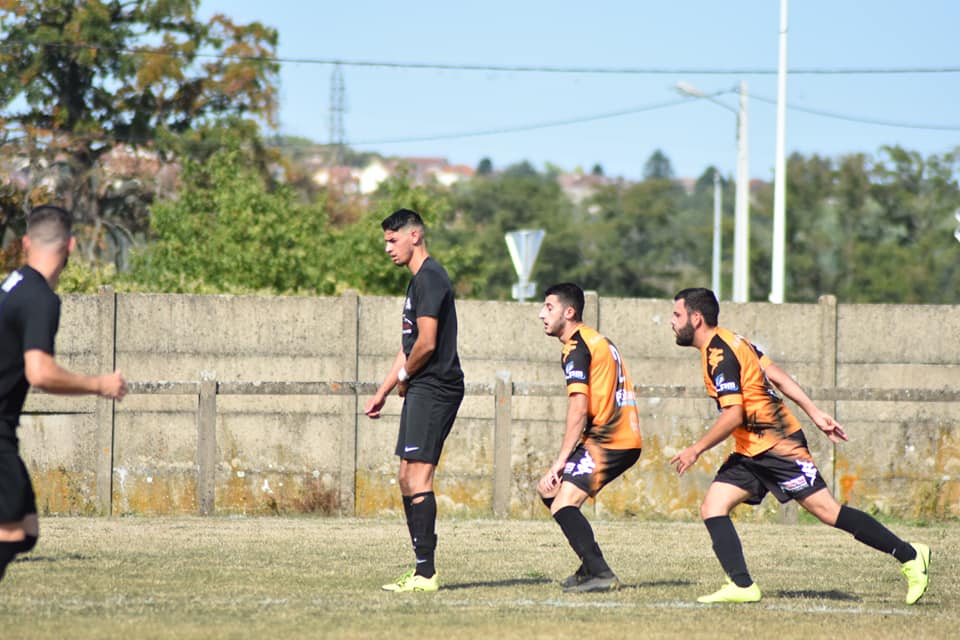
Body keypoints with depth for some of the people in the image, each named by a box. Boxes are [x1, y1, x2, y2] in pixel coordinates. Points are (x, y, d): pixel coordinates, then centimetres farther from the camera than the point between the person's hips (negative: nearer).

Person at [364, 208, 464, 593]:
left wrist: (404, 376, -4)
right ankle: (422, 569, 13)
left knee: (418, 476, -13)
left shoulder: (430, 279, -13)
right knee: (407, 477, 11)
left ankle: (426, 573, -15)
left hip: (434, 388, -11)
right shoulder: (419, 280, 20)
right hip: (422, 390, 11)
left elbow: (426, 343, -20)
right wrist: (382, 392, 26)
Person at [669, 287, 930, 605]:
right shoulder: (729, 343, 12)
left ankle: (909, 556, 0)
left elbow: (733, 414, -25)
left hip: (777, 447, -10)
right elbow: (777, 376, 13)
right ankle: (741, 585, -9)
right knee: (712, 507, -2)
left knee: (828, 511, -8)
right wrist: (815, 413, 12)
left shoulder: (719, 355, -19)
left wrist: (696, 449, -17)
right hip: (752, 453, 10)